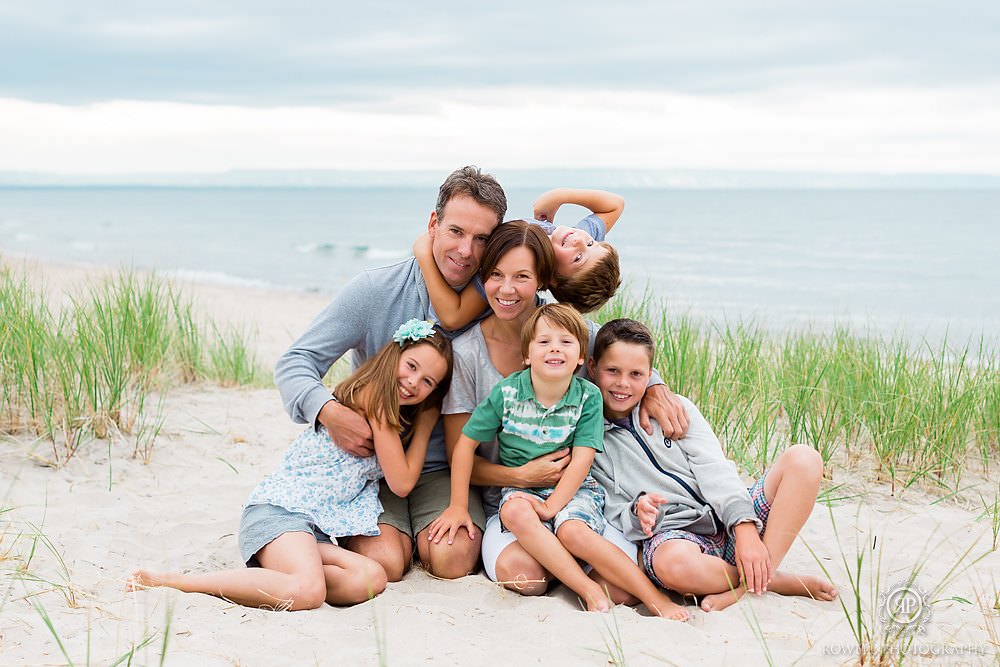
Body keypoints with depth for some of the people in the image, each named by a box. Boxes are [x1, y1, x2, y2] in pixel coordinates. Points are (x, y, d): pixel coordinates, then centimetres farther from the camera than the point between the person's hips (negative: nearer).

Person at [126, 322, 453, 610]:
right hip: (278, 507, -8)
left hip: (318, 525, 8)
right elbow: (402, 483, -2)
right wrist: (426, 422, 10)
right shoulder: (375, 398, -5)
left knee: (372, 579, -19)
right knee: (307, 592, -35)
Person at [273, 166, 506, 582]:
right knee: (384, 563, -21)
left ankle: (423, 532, 13)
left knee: (452, 559, -23)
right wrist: (328, 410, -29)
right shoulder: (374, 291, -11)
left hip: (444, 469, 1)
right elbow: (295, 363, -11)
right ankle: (392, 531, 15)